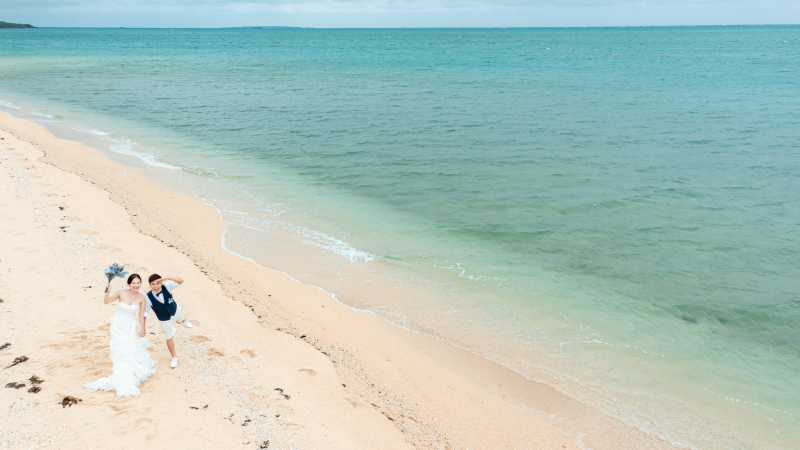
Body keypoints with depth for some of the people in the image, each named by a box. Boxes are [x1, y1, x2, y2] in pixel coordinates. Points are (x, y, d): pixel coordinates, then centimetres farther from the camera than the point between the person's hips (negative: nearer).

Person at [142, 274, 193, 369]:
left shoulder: (166, 287, -30)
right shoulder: (148, 298, -32)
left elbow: (181, 281, -40)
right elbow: (145, 313, -22)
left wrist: (167, 278, -54)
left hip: (175, 310, 2)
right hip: (165, 320, -2)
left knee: (181, 319, 38)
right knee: (169, 338, 17)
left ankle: (183, 322, 79)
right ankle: (174, 357, 43)